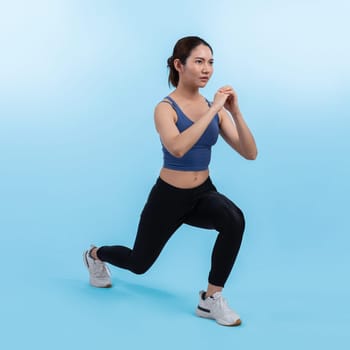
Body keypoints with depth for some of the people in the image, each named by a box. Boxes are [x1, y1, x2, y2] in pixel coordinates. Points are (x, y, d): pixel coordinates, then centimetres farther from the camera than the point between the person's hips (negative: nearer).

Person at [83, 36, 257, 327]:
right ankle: (96, 255, 52)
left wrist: (235, 112, -22)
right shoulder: (166, 108, -18)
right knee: (139, 262, 17)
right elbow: (177, 148, -40)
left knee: (234, 219, -31)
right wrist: (213, 110, -37)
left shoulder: (215, 108, -3)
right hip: (169, 197, -4)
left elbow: (250, 153, -9)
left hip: (204, 194, 4)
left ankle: (211, 299, -15)